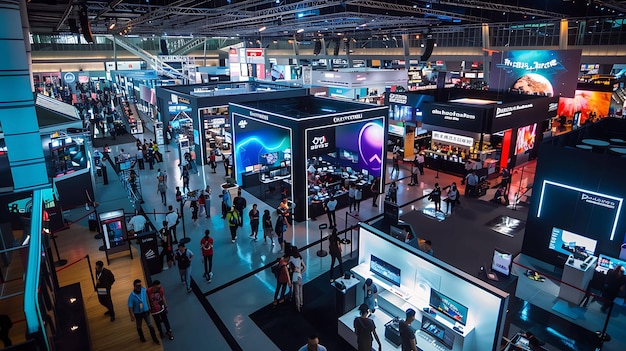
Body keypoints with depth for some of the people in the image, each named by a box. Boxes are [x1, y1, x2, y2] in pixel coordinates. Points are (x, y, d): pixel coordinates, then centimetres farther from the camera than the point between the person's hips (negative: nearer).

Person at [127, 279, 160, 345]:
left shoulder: (144, 290, -19)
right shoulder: (131, 296, -27)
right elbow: (130, 307, -19)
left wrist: (149, 307, 11)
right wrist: (132, 316, -20)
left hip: (146, 311, 1)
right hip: (137, 313, -1)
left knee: (150, 325, 8)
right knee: (139, 327, 23)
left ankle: (154, 338, 27)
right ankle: (141, 337, 50)